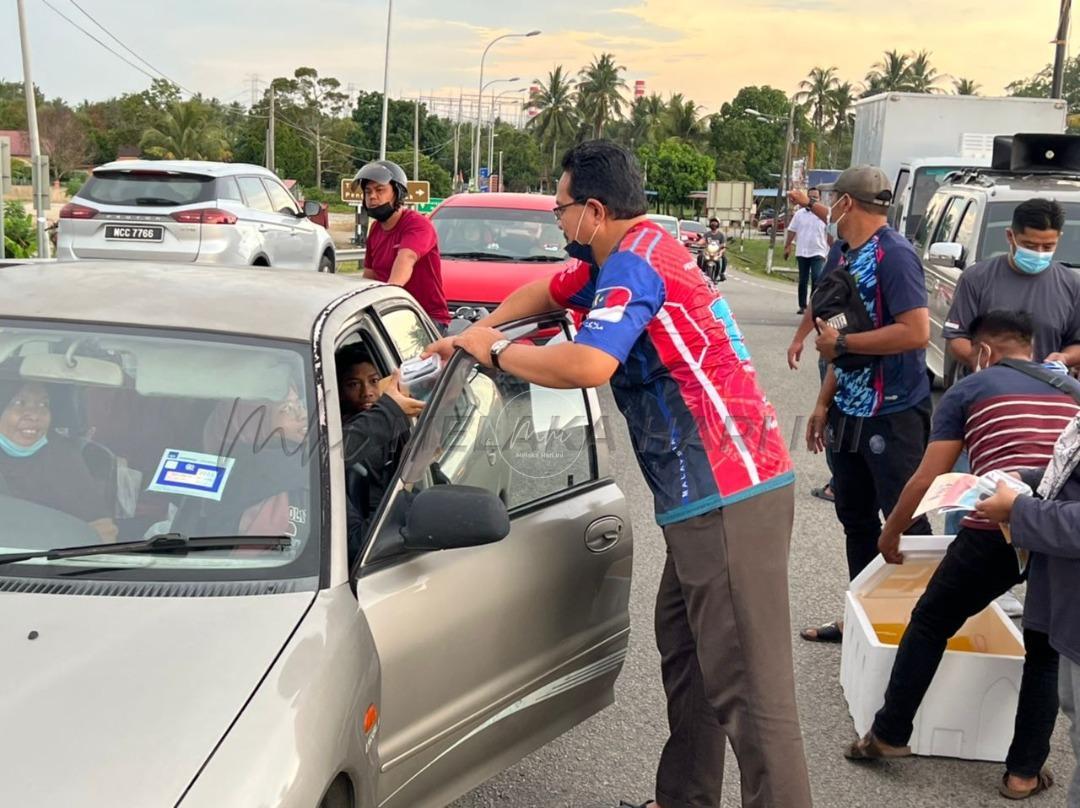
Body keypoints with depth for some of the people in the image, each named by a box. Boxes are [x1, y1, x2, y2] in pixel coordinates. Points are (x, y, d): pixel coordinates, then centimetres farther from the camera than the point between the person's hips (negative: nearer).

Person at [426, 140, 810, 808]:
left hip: (728, 500, -11)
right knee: (685, 651, 19)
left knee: (747, 685, -9)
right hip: (716, 494, 11)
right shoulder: (627, 256, 17)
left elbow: (588, 365, -29)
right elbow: (548, 293, 32)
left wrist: (496, 351, -13)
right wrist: (476, 332, 20)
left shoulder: (633, 267, -14)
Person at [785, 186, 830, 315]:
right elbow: (792, 231, 8)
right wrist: (787, 247, 4)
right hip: (802, 252, 2)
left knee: (817, 280, -13)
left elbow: (829, 235, 4)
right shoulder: (799, 214, 5)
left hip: (818, 253, -2)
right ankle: (802, 306, 18)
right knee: (802, 281, 9)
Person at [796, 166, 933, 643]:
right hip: (850, 413, 9)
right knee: (856, 519, 17)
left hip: (893, 415, -9)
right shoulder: (846, 256, 11)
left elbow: (916, 332, -25)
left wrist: (840, 343, -18)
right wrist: (825, 404, 15)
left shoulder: (893, 255, -16)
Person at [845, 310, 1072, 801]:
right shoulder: (1070, 388, 24)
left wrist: (891, 534, 26)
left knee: (930, 623, 18)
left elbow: (927, 480, 11)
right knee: (1046, 650, 23)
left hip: (999, 529, -3)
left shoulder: (968, 391, 13)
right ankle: (1025, 771, 25)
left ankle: (889, 735, 25)